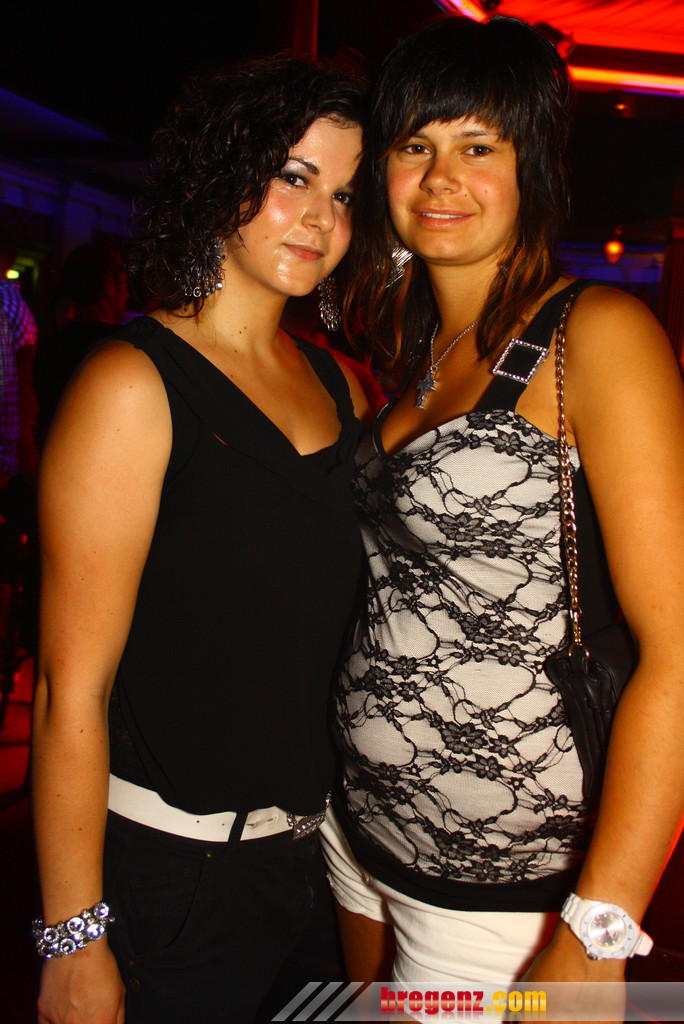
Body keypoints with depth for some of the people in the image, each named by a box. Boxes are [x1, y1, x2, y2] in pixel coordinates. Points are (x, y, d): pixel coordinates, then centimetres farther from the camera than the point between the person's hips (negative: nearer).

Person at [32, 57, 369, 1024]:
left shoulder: (336, 383, 6)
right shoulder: (134, 384, -16)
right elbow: (73, 690, -17)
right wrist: (74, 941, -15)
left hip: (309, 855, 7)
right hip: (171, 871, -6)